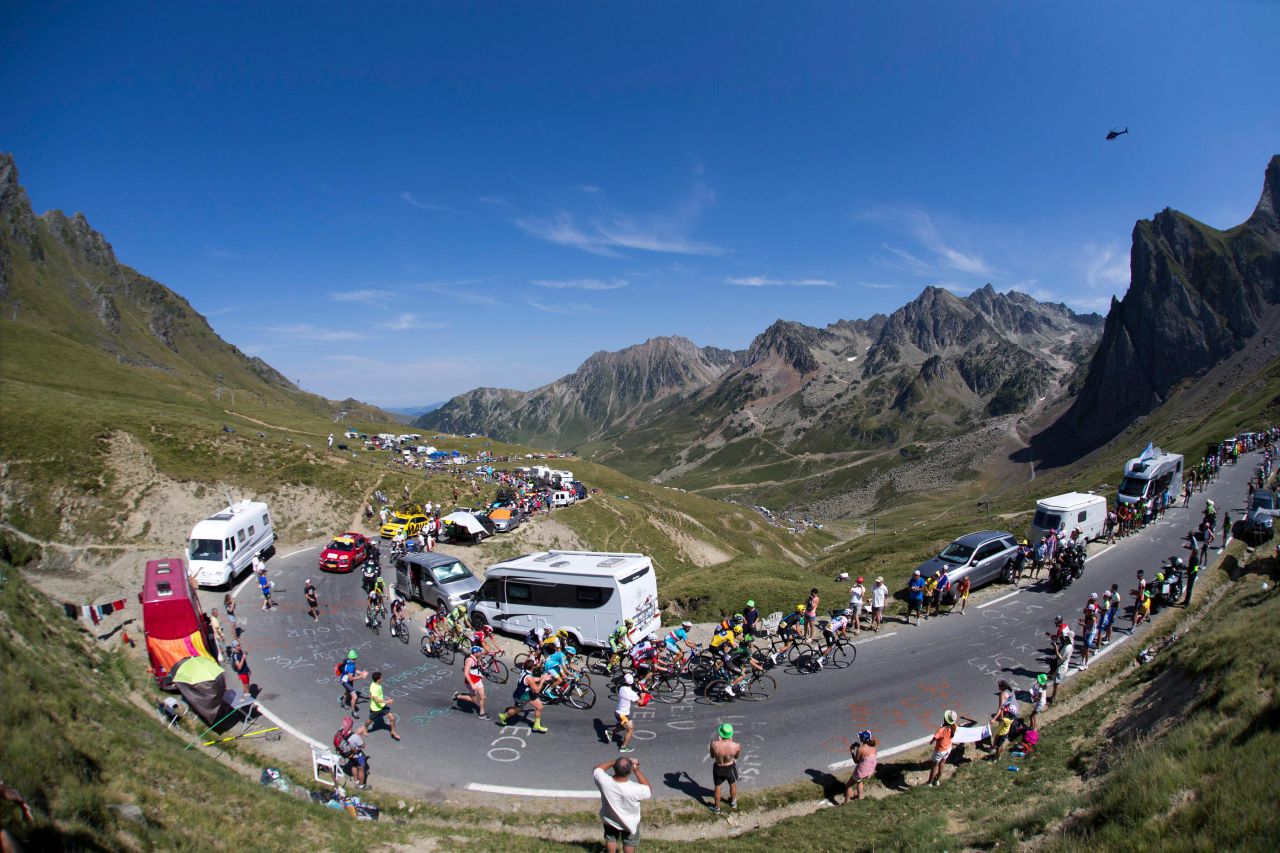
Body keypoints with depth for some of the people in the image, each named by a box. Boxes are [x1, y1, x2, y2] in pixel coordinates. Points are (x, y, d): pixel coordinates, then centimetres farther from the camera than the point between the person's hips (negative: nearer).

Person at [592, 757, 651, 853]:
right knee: (629, 843, 28)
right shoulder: (635, 789, -41)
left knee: (611, 839, 31)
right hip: (630, 822, -2)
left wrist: (614, 762, -19)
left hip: (609, 819, 2)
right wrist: (637, 770, -22)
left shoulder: (604, 781, -36)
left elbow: (596, 769, -13)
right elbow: (649, 791, -19)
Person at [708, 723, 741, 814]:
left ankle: (717, 808, 46)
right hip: (730, 768, 0)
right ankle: (733, 803, 56)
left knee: (717, 787, 27)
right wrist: (731, 741, -3)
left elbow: (712, 756, -11)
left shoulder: (714, 744, -34)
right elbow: (736, 756, -8)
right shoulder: (736, 746, -33)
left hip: (718, 768, 0)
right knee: (732, 784, 32)